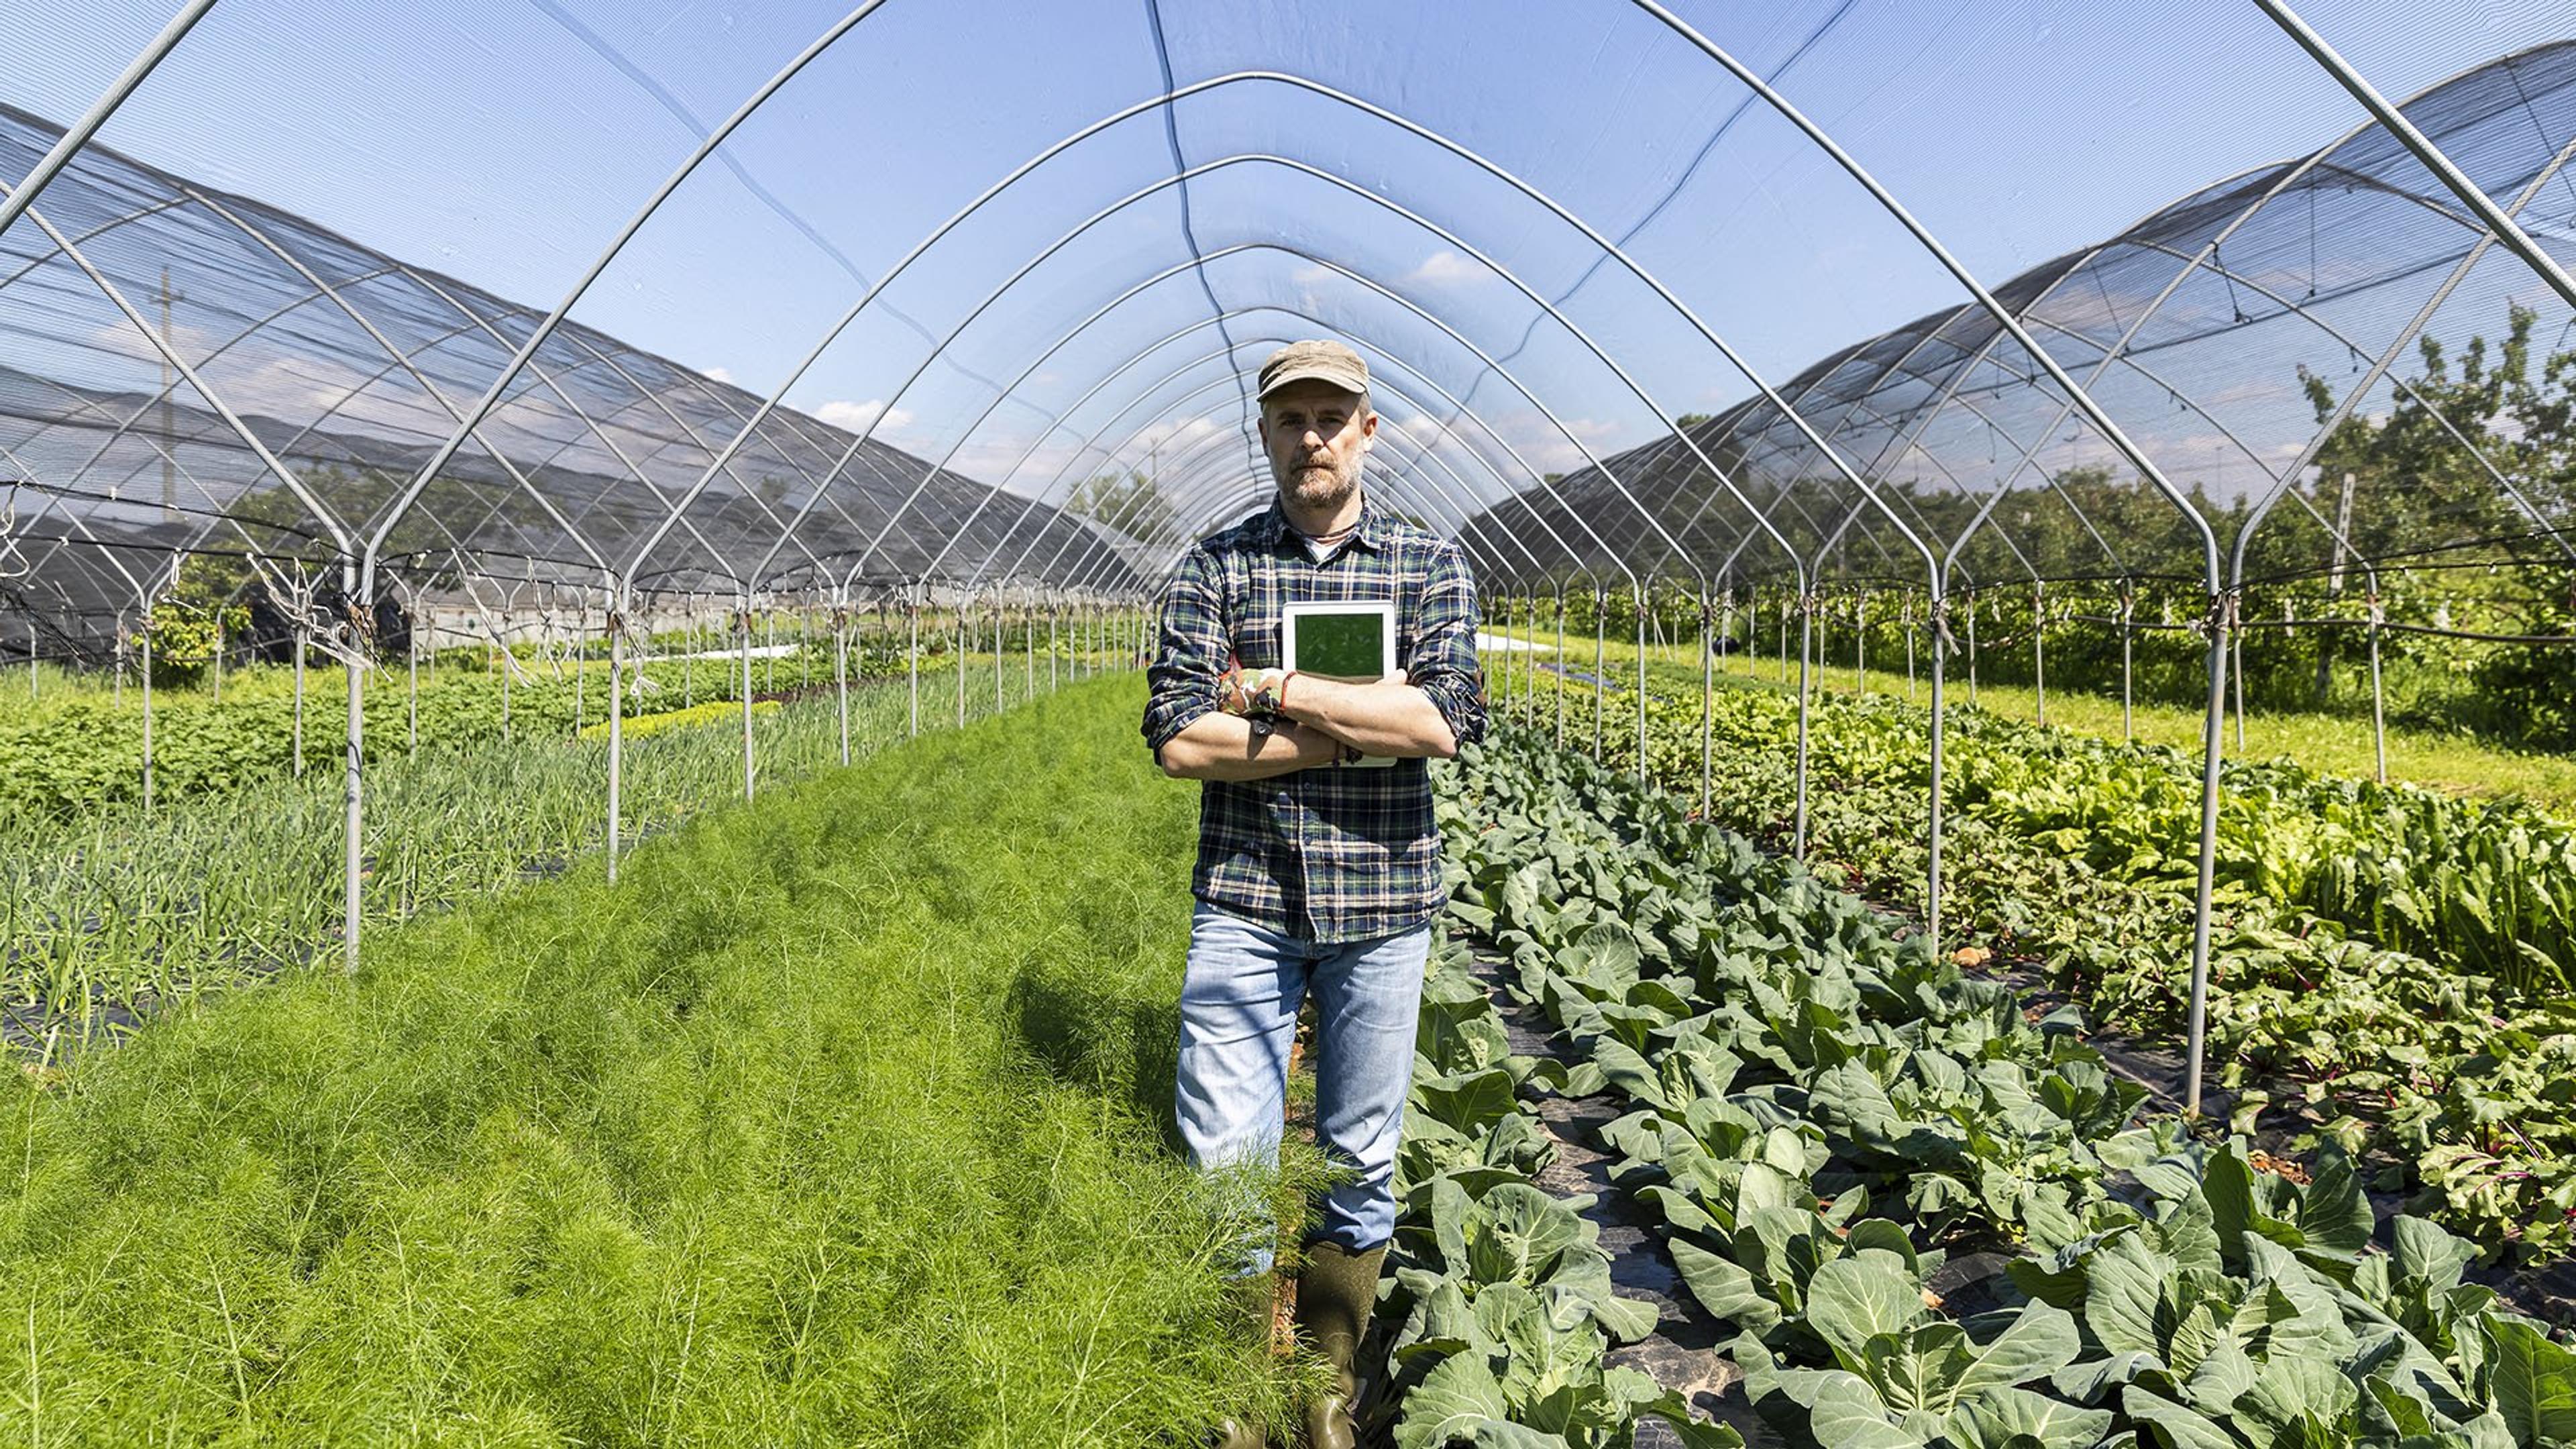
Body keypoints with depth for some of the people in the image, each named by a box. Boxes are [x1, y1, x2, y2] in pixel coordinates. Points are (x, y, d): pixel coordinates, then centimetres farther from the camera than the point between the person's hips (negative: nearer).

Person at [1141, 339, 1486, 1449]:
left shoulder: (1432, 564, 2)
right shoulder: (1214, 566, 3)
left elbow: (1446, 722, -13)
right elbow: (1177, 740, -9)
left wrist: (1275, 690, -13)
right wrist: (1359, 727, -12)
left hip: (1382, 902, 0)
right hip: (1244, 900, 0)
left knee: (1361, 1160, 12)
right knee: (1225, 1159, 3)